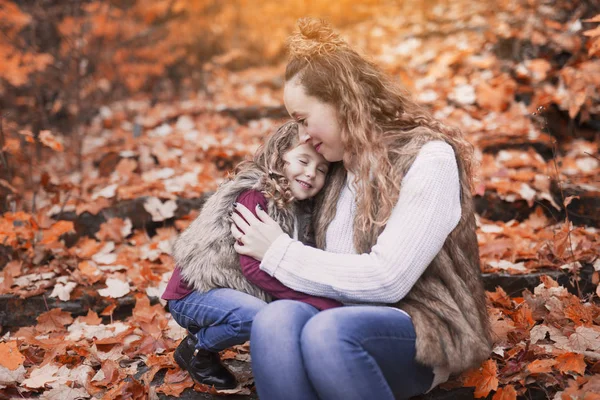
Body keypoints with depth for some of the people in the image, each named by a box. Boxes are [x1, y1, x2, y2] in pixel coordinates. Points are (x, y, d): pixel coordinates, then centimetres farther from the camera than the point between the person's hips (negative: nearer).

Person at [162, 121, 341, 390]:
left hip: (233, 290, 8)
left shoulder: (299, 211, 3)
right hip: (194, 292, -8)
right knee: (255, 315, -33)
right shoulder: (253, 195, -21)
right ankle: (196, 348, -2)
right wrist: (322, 302, -33)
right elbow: (255, 266, -29)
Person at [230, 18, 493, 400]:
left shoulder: (428, 159, -10)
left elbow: (385, 279, -18)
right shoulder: (340, 164, 11)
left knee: (328, 331, -37)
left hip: (423, 330, -5)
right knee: (276, 319, -29)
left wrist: (280, 252, -10)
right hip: (348, 321, 5)